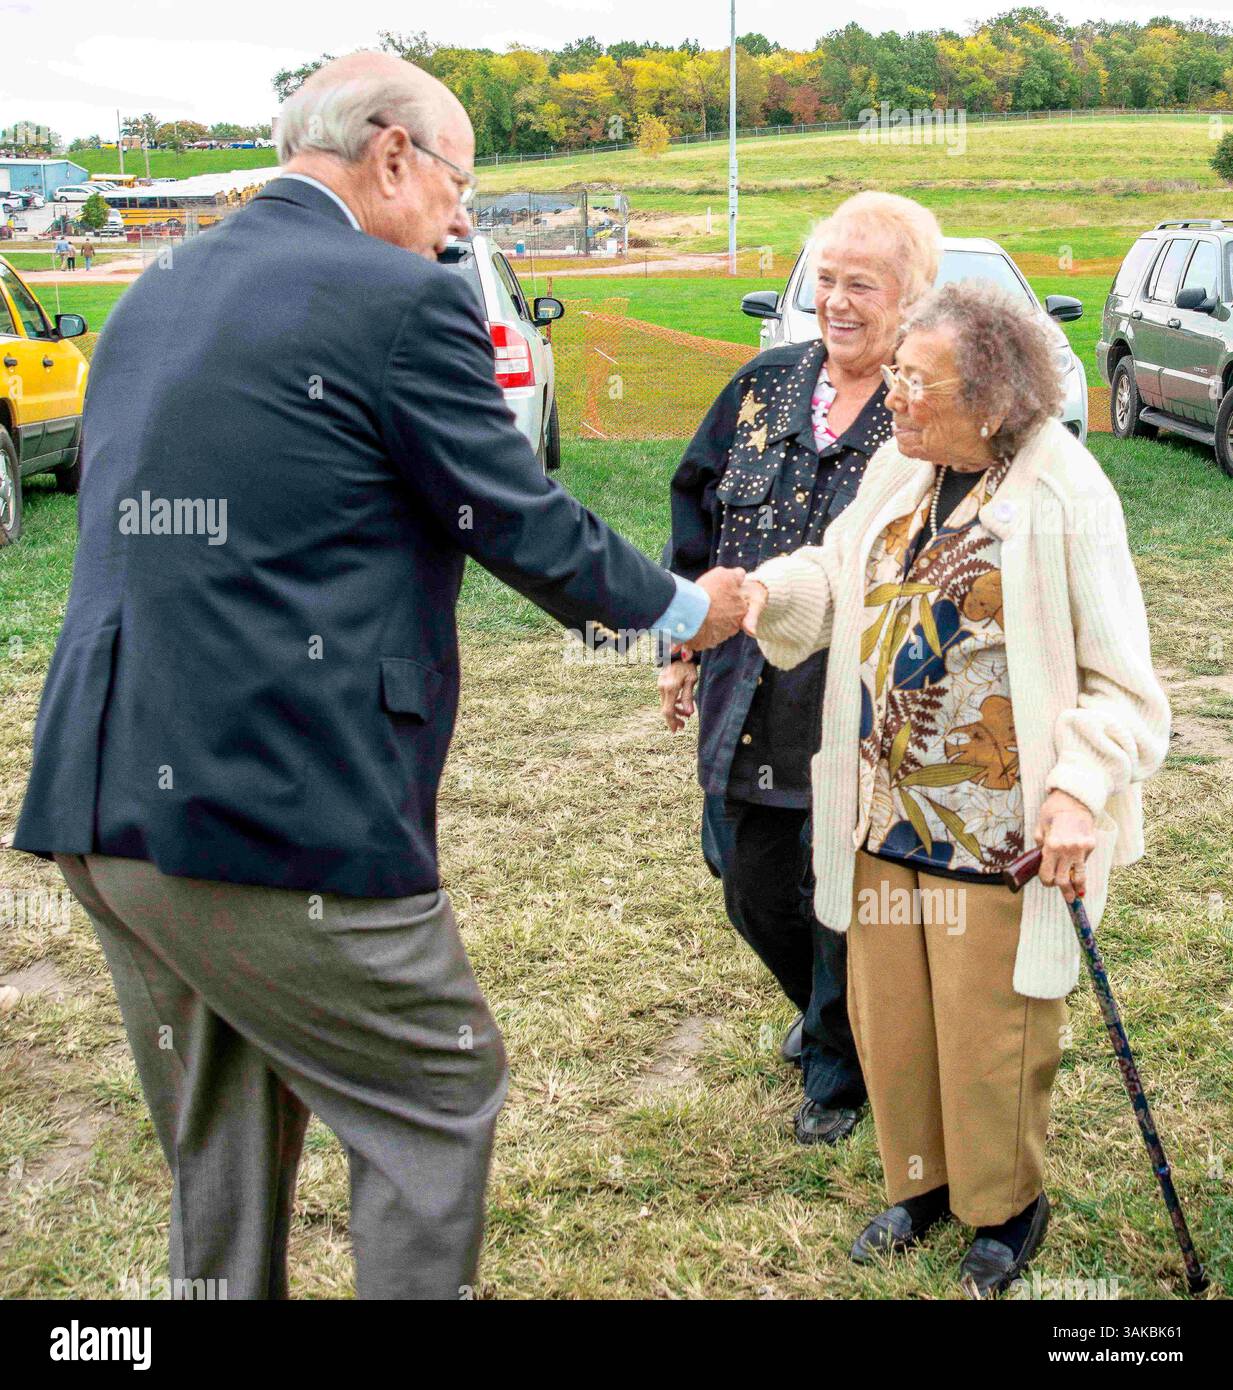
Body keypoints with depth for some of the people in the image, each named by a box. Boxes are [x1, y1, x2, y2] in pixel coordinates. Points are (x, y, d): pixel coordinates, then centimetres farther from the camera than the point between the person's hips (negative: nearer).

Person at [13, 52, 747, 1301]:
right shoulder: (401, 301, -9)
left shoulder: (151, 298, 15)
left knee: (221, 1147, 22)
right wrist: (686, 608, 14)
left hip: (100, 805, 9)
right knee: (439, 1101, 11)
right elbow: (529, 528, -3)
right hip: (281, 814, -8)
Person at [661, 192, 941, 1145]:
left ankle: (838, 1074, 32)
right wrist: (684, 646, 12)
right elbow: (698, 514, 13)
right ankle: (824, 1010, 47)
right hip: (750, 697, 6)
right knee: (753, 887, 16)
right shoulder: (768, 384, 6)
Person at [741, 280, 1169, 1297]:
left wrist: (1080, 790, -24)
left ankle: (1005, 1208, 35)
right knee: (888, 1015, 17)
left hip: (997, 832, -6)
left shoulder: (1063, 494, -16)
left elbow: (1118, 681, -12)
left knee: (989, 1032, 8)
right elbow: (834, 578, 13)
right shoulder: (898, 469, 2)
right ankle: (920, 1182, 42)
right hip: (885, 816, 6)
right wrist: (751, 594, -6)